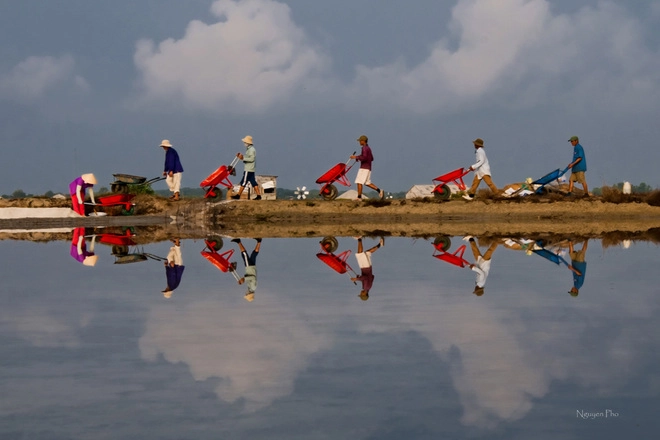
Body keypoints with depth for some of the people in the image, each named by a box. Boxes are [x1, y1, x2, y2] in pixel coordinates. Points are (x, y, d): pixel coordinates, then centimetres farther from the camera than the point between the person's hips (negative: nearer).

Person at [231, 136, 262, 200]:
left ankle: (238, 195, -2)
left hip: (248, 170, -10)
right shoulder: (249, 149, 19)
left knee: (244, 182, -5)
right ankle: (258, 195, 2)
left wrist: (243, 158, -19)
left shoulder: (251, 149, -14)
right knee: (253, 182, 6)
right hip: (249, 169, 10)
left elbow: (251, 159, -22)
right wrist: (241, 156, 10)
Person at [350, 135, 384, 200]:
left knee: (359, 182, -6)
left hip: (364, 168, -10)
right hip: (368, 168, 10)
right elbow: (372, 158, 23)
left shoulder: (364, 148, -13)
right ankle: (379, 191, 2)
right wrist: (359, 158, 20)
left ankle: (359, 197, -6)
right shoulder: (368, 148, 17)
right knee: (368, 183, 12)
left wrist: (356, 157, -15)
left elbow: (364, 158, -26)